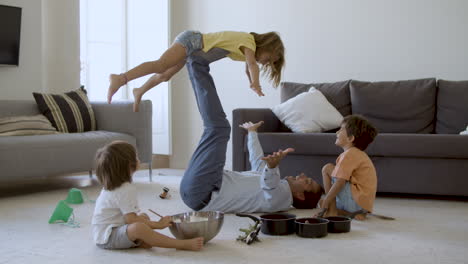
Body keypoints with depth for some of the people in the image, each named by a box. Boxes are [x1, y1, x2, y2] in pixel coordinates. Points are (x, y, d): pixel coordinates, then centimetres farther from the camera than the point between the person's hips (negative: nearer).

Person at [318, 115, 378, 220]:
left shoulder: (349, 154, -14)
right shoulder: (358, 154, 19)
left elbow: (339, 183, -21)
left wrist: (326, 201, -15)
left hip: (356, 202, -10)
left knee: (327, 168, -9)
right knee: (322, 202, 22)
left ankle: (332, 211, -10)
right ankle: (354, 213, 5)